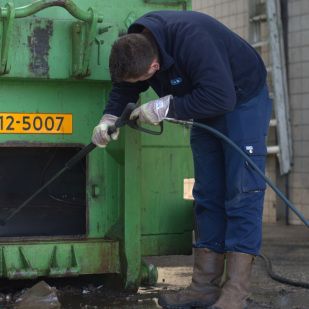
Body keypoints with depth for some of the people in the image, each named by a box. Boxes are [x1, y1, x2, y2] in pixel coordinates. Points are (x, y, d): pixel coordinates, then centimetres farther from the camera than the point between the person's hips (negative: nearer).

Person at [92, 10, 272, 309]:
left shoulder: (191, 38, -38)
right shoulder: (136, 46, -14)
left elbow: (220, 97, -40)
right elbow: (123, 88, 2)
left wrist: (165, 107, -32)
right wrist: (109, 118, -15)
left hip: (243, 99, -8)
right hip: (206, 107, 8)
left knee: (242, 192, -13)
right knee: (207, 194, 5)